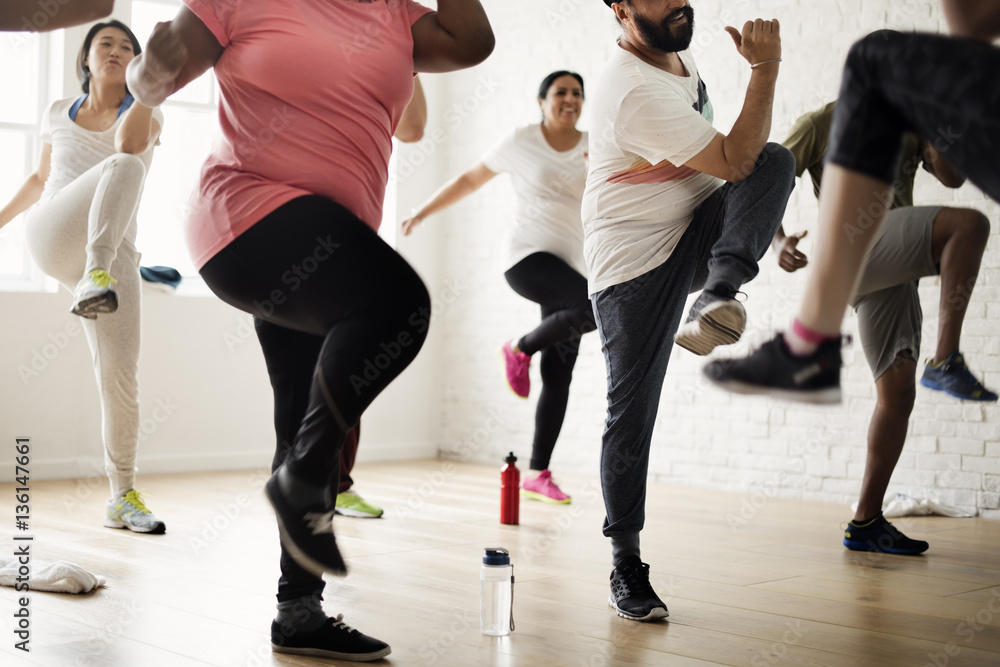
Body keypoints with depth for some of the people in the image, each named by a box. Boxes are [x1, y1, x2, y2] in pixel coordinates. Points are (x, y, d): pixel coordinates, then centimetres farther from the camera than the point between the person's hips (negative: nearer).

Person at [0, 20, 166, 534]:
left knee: (120, 376, -10)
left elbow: (129, 141, -12)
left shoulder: (147, 115, 13)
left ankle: (122, 498, 4)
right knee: (124, 167, -31)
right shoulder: (58, 115, 19)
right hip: (50, 238, -1)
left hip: (115, 255, 1)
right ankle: (95, 277, -51)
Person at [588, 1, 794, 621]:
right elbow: (734, 162, -23)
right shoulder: (636, 93, -24)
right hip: (635, 262, -7)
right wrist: (765, 66, -22)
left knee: (779, 159, -19)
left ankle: (717, 296, -30)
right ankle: (626, 564, 9)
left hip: (698, 233, 8)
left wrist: (765, 222, 21)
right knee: (632, 414, -6)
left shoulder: (678, 55, 7)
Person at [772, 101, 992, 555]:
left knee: (898, 392, 2)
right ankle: (945, 362, -29)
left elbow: (952, 177, 7)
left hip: (893, 271, 6)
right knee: (969, 224, -26)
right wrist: (777, 241, -16)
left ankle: (866, 522, 7)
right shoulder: (821, 123, 9)